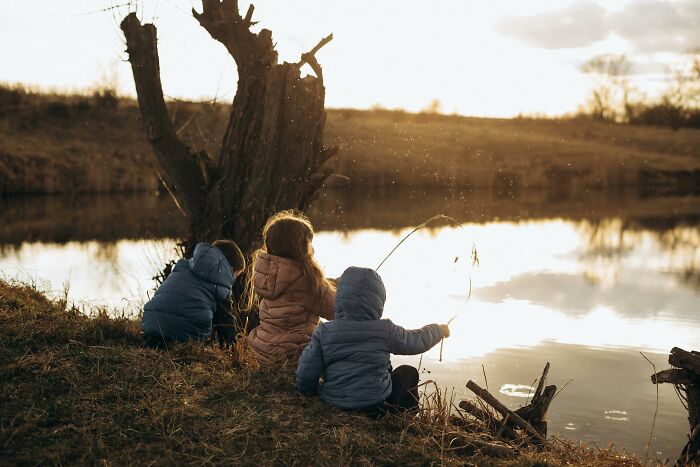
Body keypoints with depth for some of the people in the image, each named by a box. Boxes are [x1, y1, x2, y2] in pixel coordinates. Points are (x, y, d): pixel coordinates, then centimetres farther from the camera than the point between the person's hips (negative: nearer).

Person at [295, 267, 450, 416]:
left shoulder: (324, 332, -10)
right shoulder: (386, 330, -12)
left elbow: (305, 374, -9)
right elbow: (417, 341, 4)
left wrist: (312, 393, 12)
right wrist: (439, 329, 25)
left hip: (333, 402, 3)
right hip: (376, 406, -3)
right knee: (408, 373, 25)